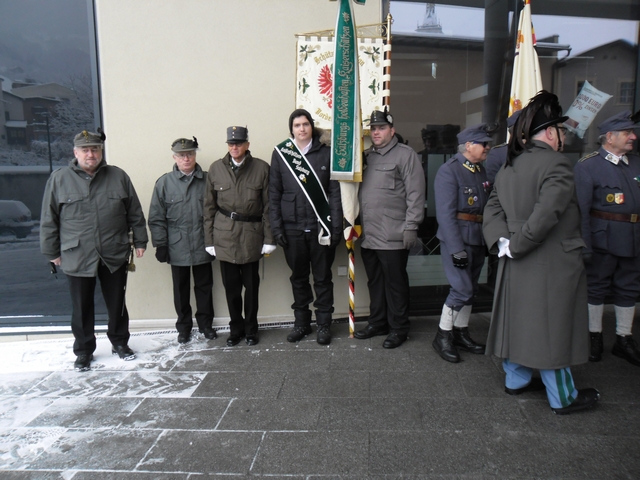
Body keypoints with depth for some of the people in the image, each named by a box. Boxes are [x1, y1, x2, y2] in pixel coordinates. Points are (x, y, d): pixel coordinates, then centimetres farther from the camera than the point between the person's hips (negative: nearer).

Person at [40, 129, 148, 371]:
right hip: (77, 257, -1)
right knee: (82, 307, 10)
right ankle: (83, 351, 27)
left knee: (117, 303, 13)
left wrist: (140, 241, 5)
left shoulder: (118, 177, 1)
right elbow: (48, 220, 2)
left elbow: (135, 213, 6)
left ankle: (120, 343, 32)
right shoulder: (59, 179, -2)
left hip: (114, 255, 1)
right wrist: (52, 251, 3)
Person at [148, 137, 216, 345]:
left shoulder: (207, 180, -2)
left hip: (202, 246, 0)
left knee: (204, 286, 12)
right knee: (181, 289, 12)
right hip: (177, 247, 0)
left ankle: (205, 323, 28)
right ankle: (184, 326, 28)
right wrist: (160, 244, -3)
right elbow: (156, 217, -1)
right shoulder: (164, 182, -3)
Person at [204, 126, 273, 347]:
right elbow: (209, 206, 6)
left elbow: (268, 206, -1)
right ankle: (236, 328, 26)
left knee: (251, 285, 7)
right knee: (231, 286, 8)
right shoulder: (216, 168, 3)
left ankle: (251, 329, 25)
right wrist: (209, 239, 2)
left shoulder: (261, 168, -2)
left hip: (251, 235, -1)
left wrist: (269, 238, -4)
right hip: (224, 236, 1)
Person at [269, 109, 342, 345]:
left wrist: (336, 226, -7)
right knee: (298, 277, 13)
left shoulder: (326, 153, 2)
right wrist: (276, 227, -2)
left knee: (322, 277, 7)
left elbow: (335, 191, -1)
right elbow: (274, 194, 5)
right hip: (292, 228, 1)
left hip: (321, 227, -1)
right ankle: (301, 322, 27)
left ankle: (324, 324, 20)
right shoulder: (280, 154, 4)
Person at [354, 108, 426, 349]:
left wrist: (411, 226, -15)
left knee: (395, 283, 3)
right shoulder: (366, 156, 17)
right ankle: (377, 323, 30)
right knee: (375, 282, 16)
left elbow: (415, 193, -10)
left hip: (393, 236, -6)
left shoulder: (405, 154, -3)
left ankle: (398, 328, 17)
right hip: (368, 235, 6)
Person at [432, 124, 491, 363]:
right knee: (462, 289, -8)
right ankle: (443, 336, 8)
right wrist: (456, 249, -21)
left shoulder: (481, 171, 12)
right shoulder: (449, 171, -12)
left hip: (478, 241, 8)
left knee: (469, 289, 13)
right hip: (457, 239, -8)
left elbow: (486, 207, 16)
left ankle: (461, 333, 27)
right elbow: (446, 213, -18)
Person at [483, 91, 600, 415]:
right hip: (551, 265, -8)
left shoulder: (510, 166, 9)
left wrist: (502, 241, -5)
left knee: (518, 320, 18)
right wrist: (515, 246, -18)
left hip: (516, 265, 8)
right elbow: (545, 215, -28)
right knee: (553, 327, 4)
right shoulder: (557, 163, -17)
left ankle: (516, 379, 35)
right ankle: (562, 398, 20)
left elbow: (492, 209, 6)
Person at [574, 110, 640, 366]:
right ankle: (594, 337, 21)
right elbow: (581, 209, -12)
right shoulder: (587, 165, -6)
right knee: (596, 287, 6)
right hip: (603, 239, -5)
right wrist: (584, 244, -16)